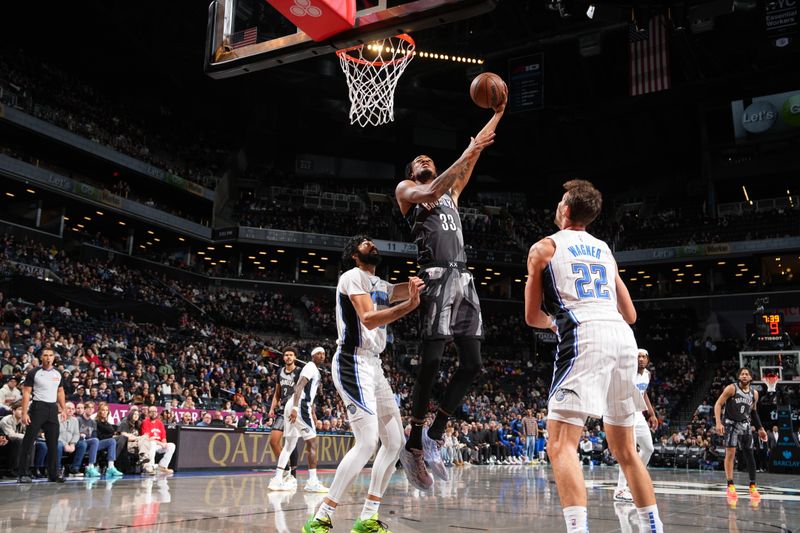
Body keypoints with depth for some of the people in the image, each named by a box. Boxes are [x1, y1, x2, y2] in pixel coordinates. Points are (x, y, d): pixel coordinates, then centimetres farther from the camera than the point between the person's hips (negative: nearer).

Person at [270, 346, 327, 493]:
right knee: (312, 443, -9)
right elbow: (300, 386, -20)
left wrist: (313, 413, 33)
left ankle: (277, 480, 12)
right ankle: (312, 482, -10)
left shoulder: (315, 371, 24)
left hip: (296, 407, 10)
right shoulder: (311, 367, -6)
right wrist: (295, 408, -30)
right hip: (300, 406, -10)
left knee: (289, 445, 11)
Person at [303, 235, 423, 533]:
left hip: (373, 366, 10)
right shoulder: (353, 276, -7)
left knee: (395, 441, 7)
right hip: (353, 364, -10)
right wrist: (410, 305, -30)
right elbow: (369, 319, -22)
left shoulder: (381, 286, 21)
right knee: (367, 442, -18)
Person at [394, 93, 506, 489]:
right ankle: (414, 445, 0)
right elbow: (429, 195, -11)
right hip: (436, 277, -6)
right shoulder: (406, 190, 12)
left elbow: (472, 159, 28)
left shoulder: (451, 191, 30)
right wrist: (467, 154, -13)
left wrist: (498, 113, 24)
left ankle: (434, 437, 10)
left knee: (471, 364, 0)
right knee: (431, 361, -12)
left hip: (463, 278, 7)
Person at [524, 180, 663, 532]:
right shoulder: (605, 251, 26)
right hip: (623, 336, 7)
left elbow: (533, 317, 11)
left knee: (561, 444, -10)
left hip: (584, 338, -6)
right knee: (625, 450, 18)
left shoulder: (544, 247, 10)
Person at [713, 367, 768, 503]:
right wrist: (718, 422, -24)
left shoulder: (754, 393, 6)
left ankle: (753, 486, 16)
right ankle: (730, 486, -7)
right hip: (731, 424, -5)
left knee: (749, 455, 5)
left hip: (745, 425, 5)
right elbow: (718, 404, -13)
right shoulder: (731, 388, -11)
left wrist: (760, 428, 15)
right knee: (730, 453, -11)